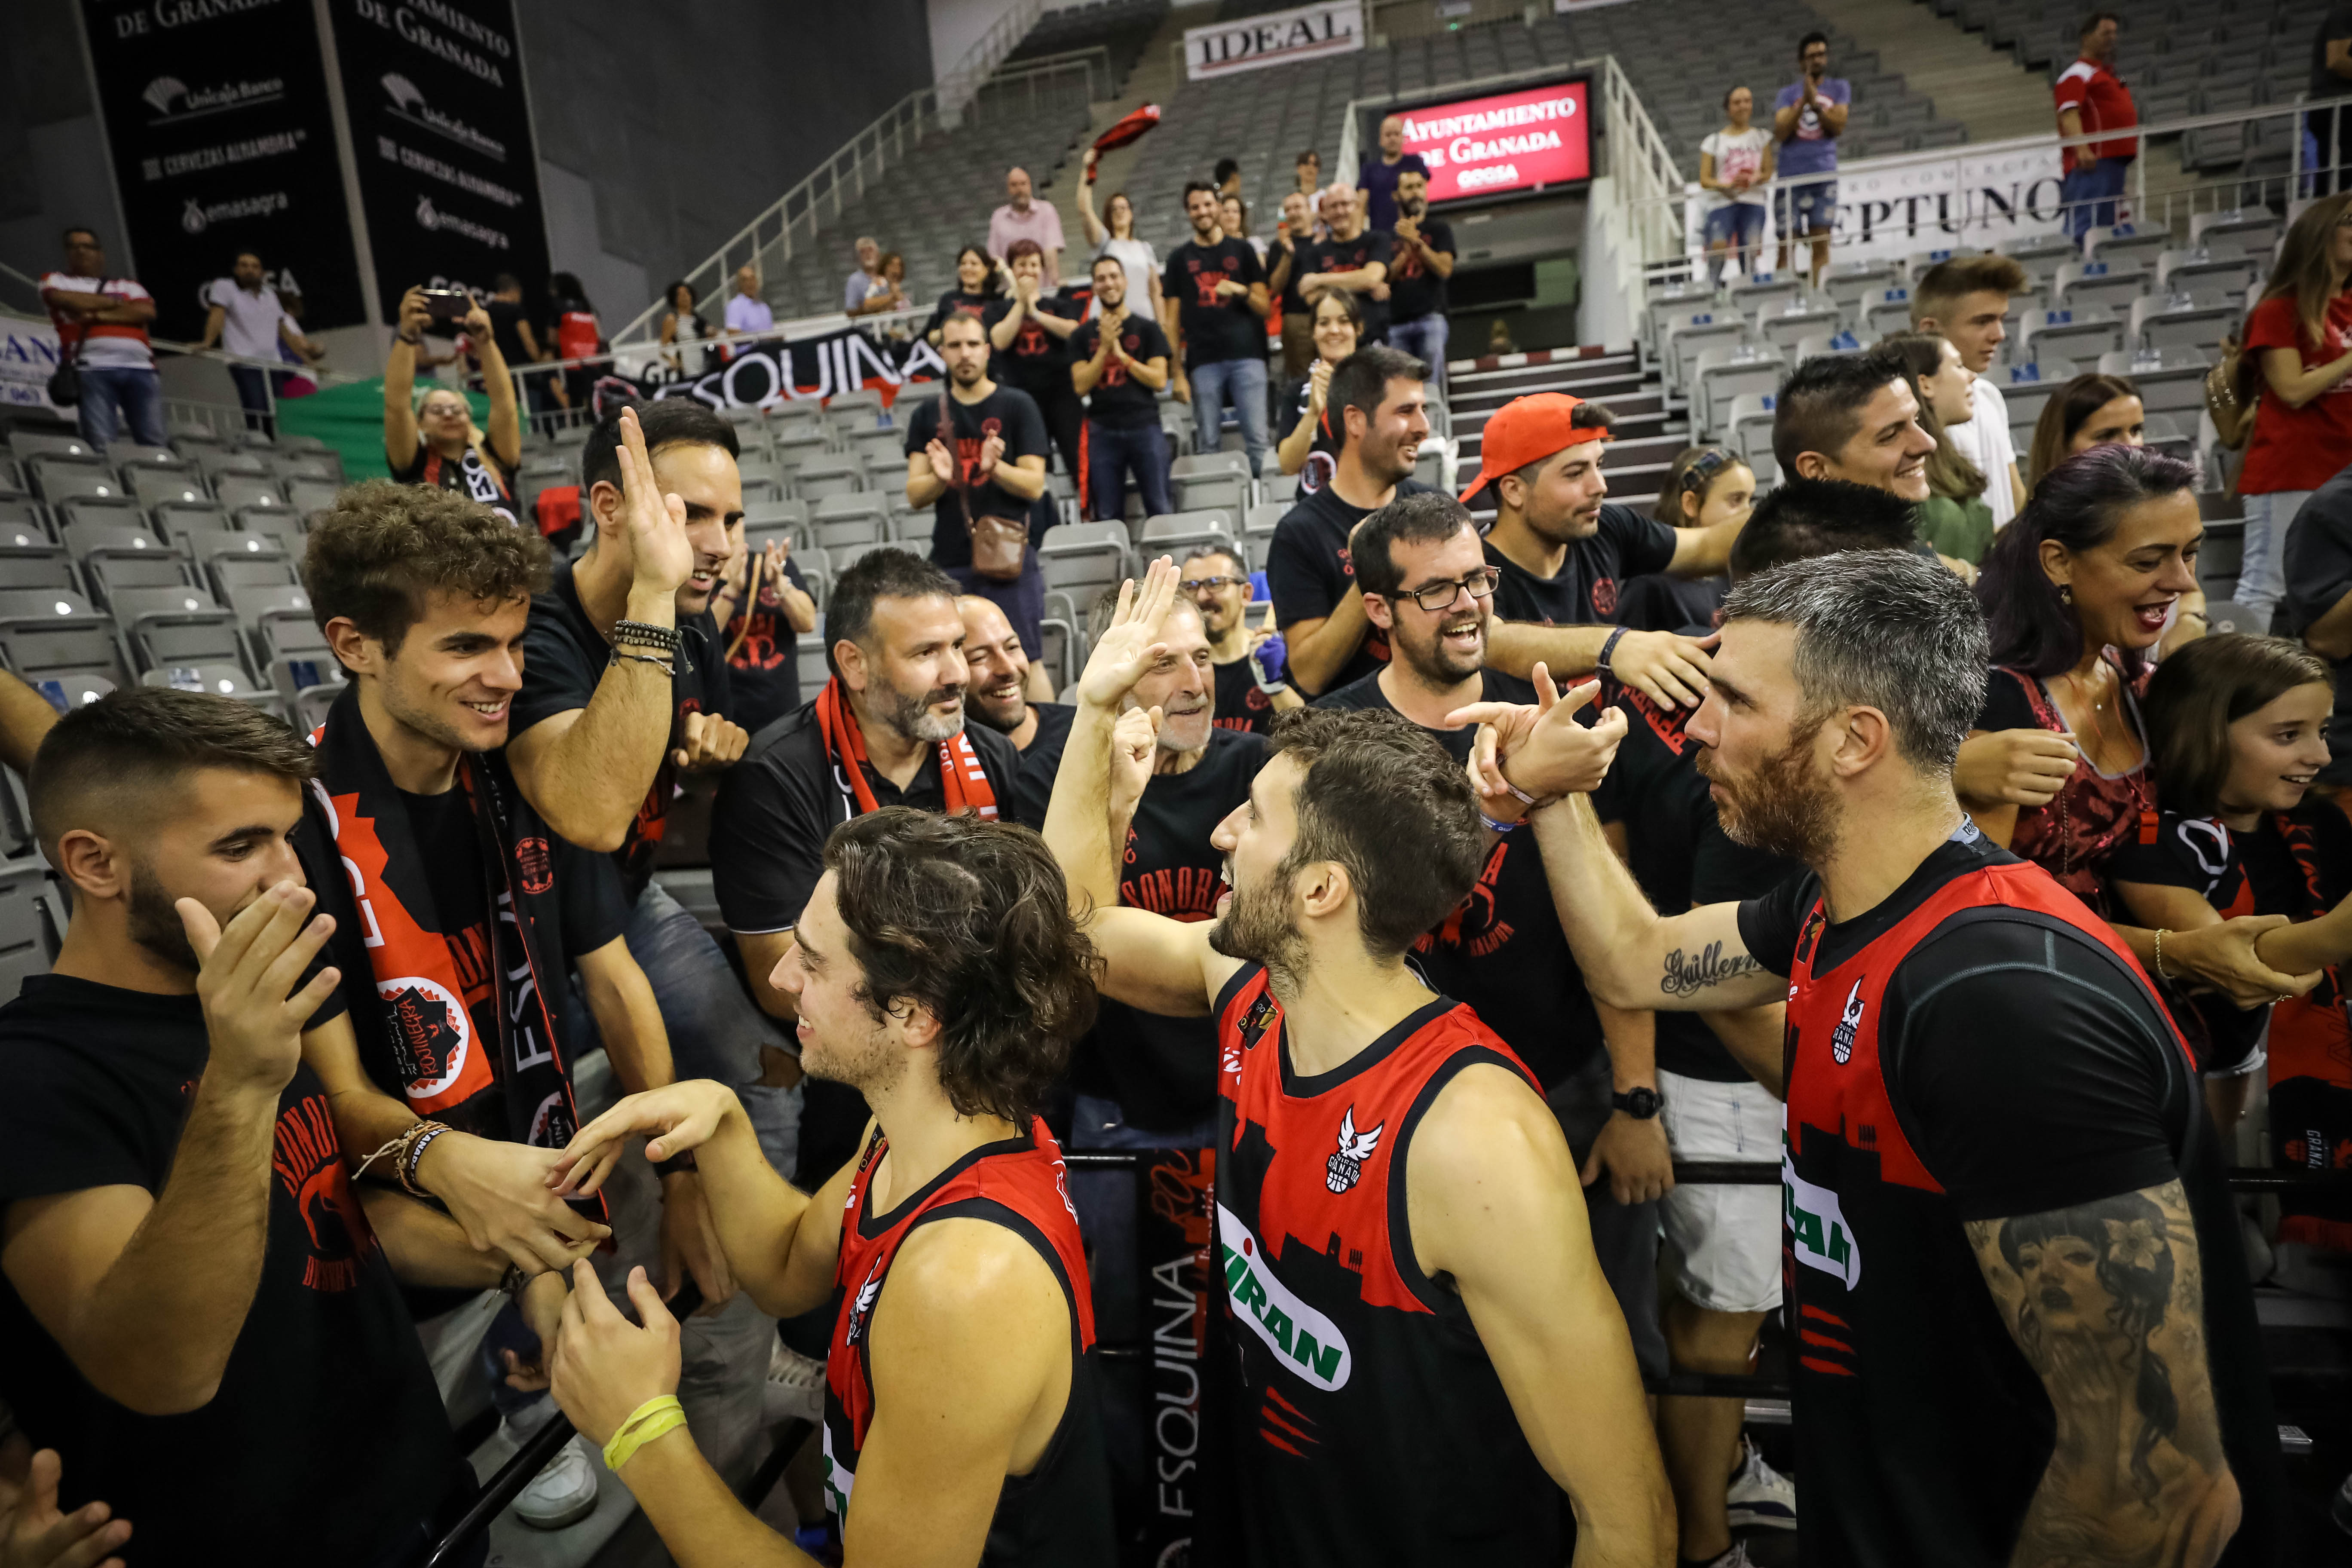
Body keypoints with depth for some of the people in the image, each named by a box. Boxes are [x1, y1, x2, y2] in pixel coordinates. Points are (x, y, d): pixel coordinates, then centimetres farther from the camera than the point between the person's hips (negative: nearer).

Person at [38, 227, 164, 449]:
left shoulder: (128, 285, 28)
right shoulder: (57, 280, 26)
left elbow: (148, 311, 8)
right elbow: (59, 298, 3)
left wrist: (98, 315, 0)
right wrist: (115, 302, 10)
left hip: (140, 367, 1)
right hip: (93, 367, -1)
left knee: (154, 443, -13)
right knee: (100, 443, -17)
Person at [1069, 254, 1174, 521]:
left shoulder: (1147, 328, 8)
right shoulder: (1083, 334, 12)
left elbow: (1159, 380, -1)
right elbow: (1081, 386, 1)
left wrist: (1120, 353, -6)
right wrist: (1104, 348, -7)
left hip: (1145, 428, -1)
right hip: (1102, 431, 1)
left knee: (1160, 510, -4)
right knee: (1107, 516, 1)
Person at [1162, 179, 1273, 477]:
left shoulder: (1242, 250, 14)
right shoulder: (1180, 258, 14)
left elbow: (1266, 309, 11)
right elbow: (1172, 321, 10)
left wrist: (1240, 291, -9)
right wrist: (1178, 373, 1)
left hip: (1247, 355, 0)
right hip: (1203, 361, 0)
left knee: (1256, 438, -7)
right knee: (1207, 443, -1)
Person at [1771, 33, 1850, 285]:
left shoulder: (1839, 88, 14)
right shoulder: (1788, 94, 12)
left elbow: (1838, 126, 0)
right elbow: (1780, 133, -1)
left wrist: (1816, 102, -10)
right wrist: (1803, 101, -10)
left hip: (1824, 174, 0)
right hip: (1790, 176, 0)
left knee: (1821, 242, -6)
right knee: (1787, 243, -5)